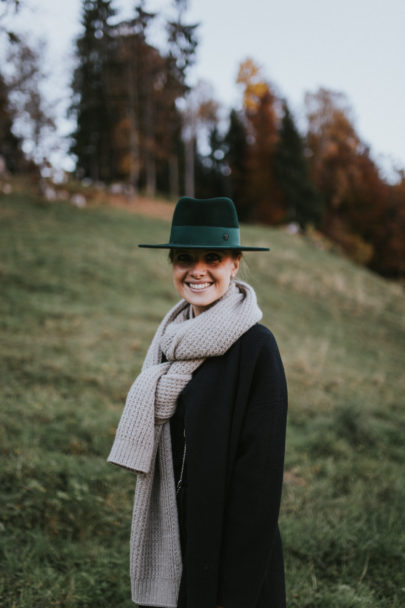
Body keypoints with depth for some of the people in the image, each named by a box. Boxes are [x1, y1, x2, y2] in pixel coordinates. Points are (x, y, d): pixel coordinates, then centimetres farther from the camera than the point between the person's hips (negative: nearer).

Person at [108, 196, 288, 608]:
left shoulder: (254, 346, -16)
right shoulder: (173, 339, 5)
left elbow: (260, 470, -18)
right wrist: (149, 554, 12)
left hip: (225, 550, -6)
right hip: (170, 544, 6)